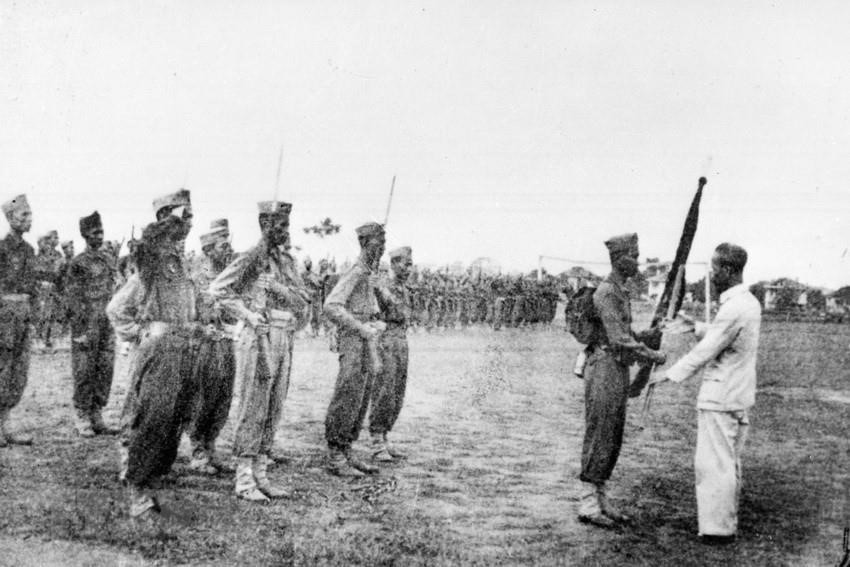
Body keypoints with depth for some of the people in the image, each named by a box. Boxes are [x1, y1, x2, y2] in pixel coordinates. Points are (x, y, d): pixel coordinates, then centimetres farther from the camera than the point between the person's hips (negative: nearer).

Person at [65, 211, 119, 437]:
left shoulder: (109, 259, 12)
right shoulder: (78, 263, -7)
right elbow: (72, 298, -9)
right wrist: (82, 331, -14)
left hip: (107, 324, 6)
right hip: (87, 324, -6)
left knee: (105, 371, 7)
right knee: (84, 373, -1)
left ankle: (97, 416, 16)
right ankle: (82, 420, 7)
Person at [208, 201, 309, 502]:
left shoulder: (287, 262, 14)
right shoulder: (251, 258, -7)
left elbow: (303, 299, 9)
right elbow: (218, 289, -13)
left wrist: (280, 288, -8)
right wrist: (248, 315, -15)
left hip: (284, 341, 7)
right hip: (258, 339, -7)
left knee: (273, 412, 9)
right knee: (253, 409, -5)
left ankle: (261, 475, 16)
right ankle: (244, 480, 0)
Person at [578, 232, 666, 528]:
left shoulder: (621, 291, 17)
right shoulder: (606, 292, -15)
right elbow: (618, 340, -20)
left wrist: (647, 335, 7)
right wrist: (653, 356, -11)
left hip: (618, 371, 10)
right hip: (605, 368, -10)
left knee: (613, 440, 11)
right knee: (598, 438, -6)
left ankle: (601, 501, 17)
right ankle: (588, 504, -1)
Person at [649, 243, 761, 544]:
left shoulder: (733, 309, -22)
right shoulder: (750, 302, 9)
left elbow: (704, 352, -19)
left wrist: (669, 374, -10)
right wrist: (697, 327, 12)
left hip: (720, 398, -10)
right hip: (739, 396, 10)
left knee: (714, 463, -2)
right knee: (729, 462, 16)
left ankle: (717, 528, 2)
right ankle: (727, 522, 23)